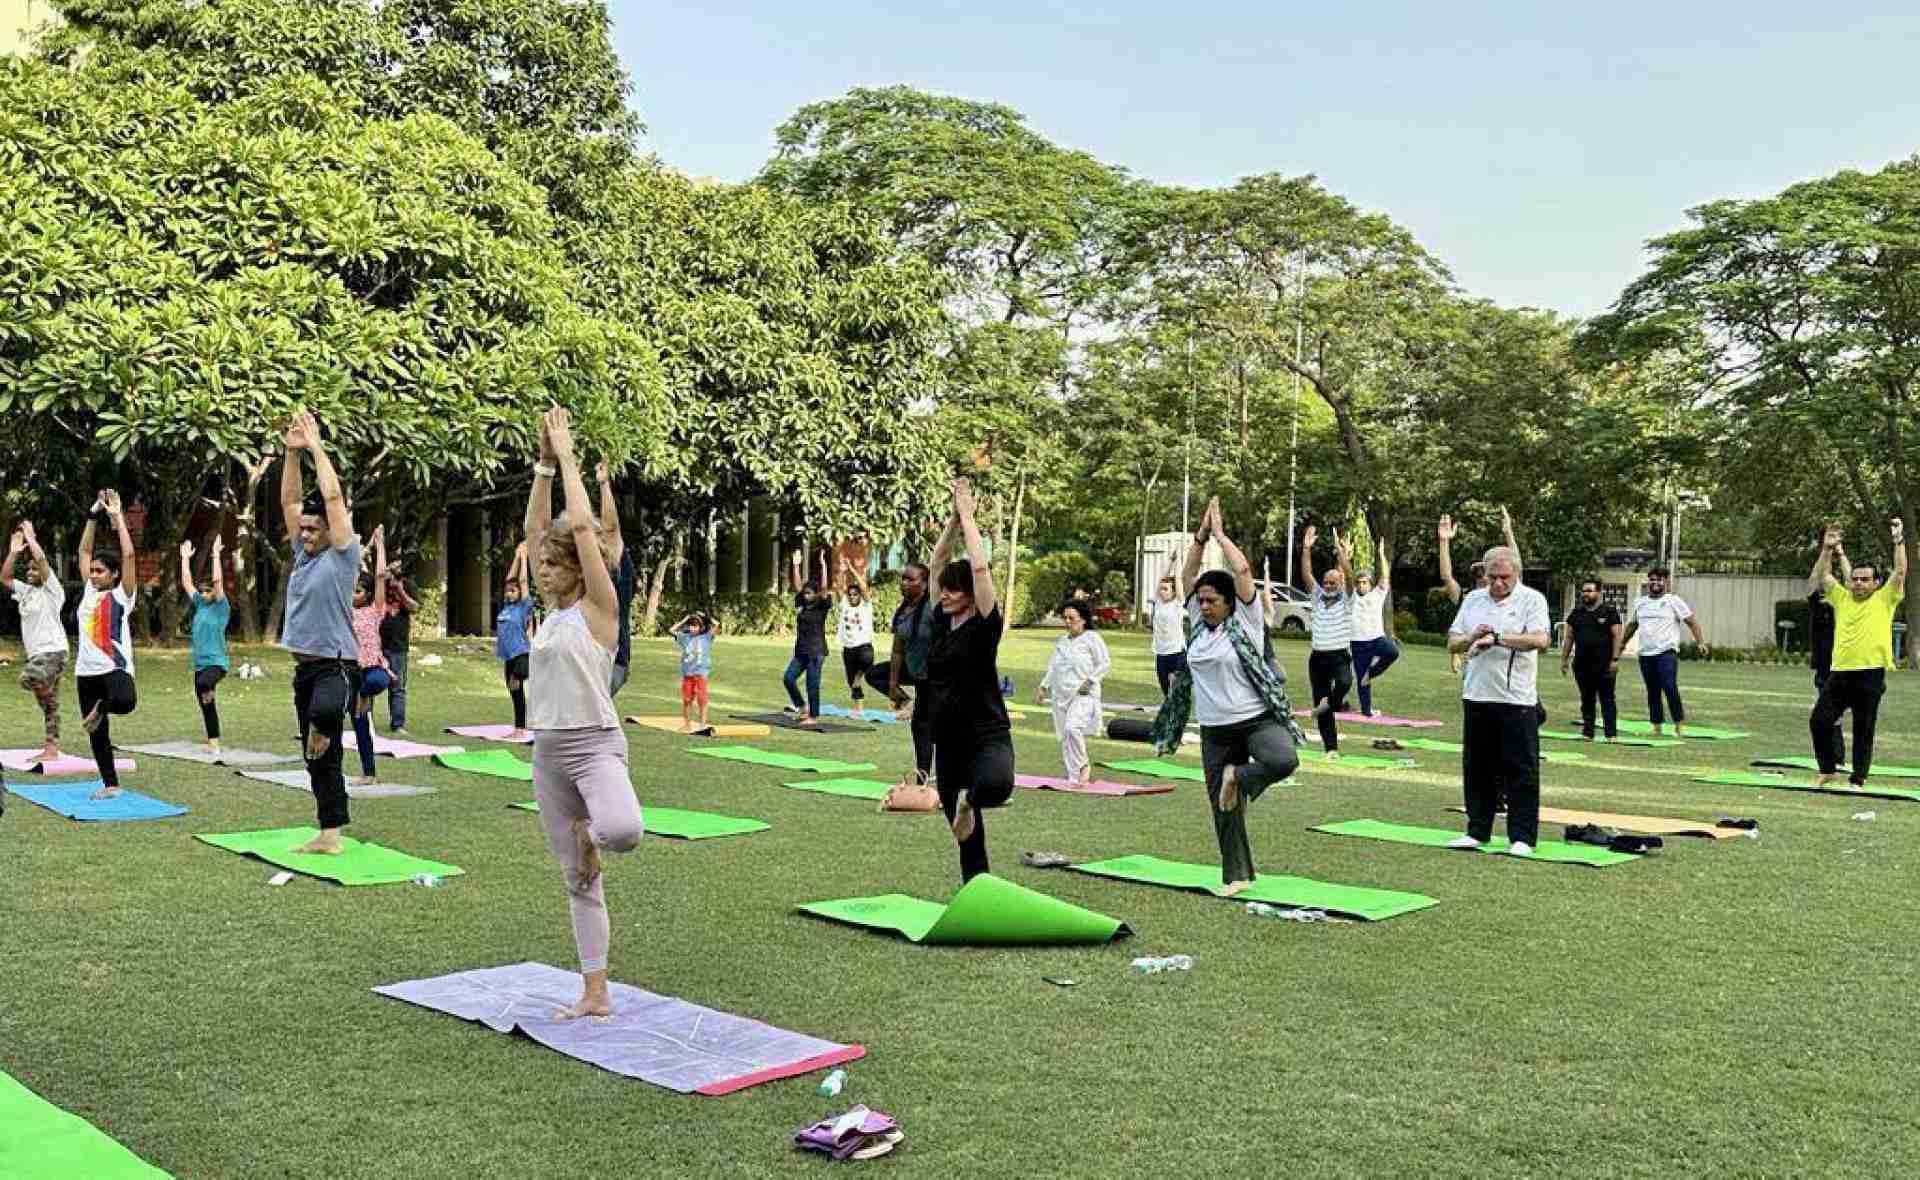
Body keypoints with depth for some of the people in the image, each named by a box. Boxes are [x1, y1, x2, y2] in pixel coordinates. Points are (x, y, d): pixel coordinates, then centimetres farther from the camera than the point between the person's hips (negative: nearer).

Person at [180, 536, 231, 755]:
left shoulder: (221, 608, -5)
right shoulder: (199, 605, 12)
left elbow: (217, 580, -16)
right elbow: (186, 583, 14)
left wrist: (216, 554, -14)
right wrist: (185, 558, 13)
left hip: (217, 662, -7)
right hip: (199, 663, 7)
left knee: (204, 683, -39)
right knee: (206, 707, 11)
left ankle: (208, 693, -5)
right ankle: (214, 744, 18)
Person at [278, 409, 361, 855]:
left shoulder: (343, 556, -6)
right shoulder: (302, 556, 13)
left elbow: (334, 497, -13)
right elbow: (289, 501, 13)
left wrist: (316, 447, -8)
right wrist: (292, 452, 6)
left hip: (334, 665, -8)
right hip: (304, 666, 8)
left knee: (324, 709, -42)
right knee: (318, 759, 10)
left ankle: (322, 727, -9)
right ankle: (329, 834, 15)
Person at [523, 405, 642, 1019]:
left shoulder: (599, 605, -6)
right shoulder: (554, 606, 12)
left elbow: (582, 527, -14)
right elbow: (535, 528, 10)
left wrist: (567, 456, -7)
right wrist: (544, 462, 5)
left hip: (595, 743, -7)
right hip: (547, 751, 7)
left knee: (623, 832, -36)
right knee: (578, 881, 9)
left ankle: (591, 831, 0)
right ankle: (595, 994, 17)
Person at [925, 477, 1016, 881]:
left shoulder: (985, 626, -10)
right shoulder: (941, 621, 8)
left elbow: (980, 568, -17)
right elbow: (937, 565, 13)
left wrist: (968, 514, -9)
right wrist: (953, 520, 7)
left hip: (988, 736, -6)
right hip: (948, 741, 6)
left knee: (996, 786, -39)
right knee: (968, 839, 10)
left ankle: (970, 799, -6)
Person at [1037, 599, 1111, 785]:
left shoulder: (1091, 638, -1)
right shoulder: (1061, 642, 18)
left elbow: (1105, 663, -5)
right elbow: (1052, 668, 22)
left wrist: (1090, 680, -15)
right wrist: (1043, 687, 11)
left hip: (1083, 695, -7)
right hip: (1061, 695, 7)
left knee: (1072, 727, -26)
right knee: (1064, 738, 5)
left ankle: (1084, 765, -7)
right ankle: (1074, 777, 12)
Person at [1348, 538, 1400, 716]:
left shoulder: (1377, 594, 9)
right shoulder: (1352, 597, 9)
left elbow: (1386, 576, 1)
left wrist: (1382, 554, -3)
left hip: (1377, 638, 0)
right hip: (1358, 642, 1)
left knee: (1393, 651, -31)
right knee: (1361, 679, 0)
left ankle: (1371, 672, -9)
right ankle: (1366, 709, 10)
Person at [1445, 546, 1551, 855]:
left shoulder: (1532, 599, -3)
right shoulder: (1473, 600, 12)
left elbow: (1540, 640, -18)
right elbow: (1452, 643, 12)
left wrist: (1497, 638, -21)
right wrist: (1472, 637, -9)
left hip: (1517, 699, -5)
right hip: (1476, 695, 5)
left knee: (1521, 771, -1)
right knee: (1477, 768, 11)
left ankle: (1522, 837, 4)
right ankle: (1478, 831, 21)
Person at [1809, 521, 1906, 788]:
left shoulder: (1884, 599, 5)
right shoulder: (1842, 598, 13)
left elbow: (1900, 573, -3)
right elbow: (1824, 576, 13)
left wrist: (1899, 541, -6)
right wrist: (1828, 548, 5)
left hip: (1870, 674, -4)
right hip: (1839, 673, 4)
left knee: (1863, 730, 3)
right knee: (1819, 721, 1)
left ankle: (1858, 779, 12)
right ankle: (1828, 770, 17)